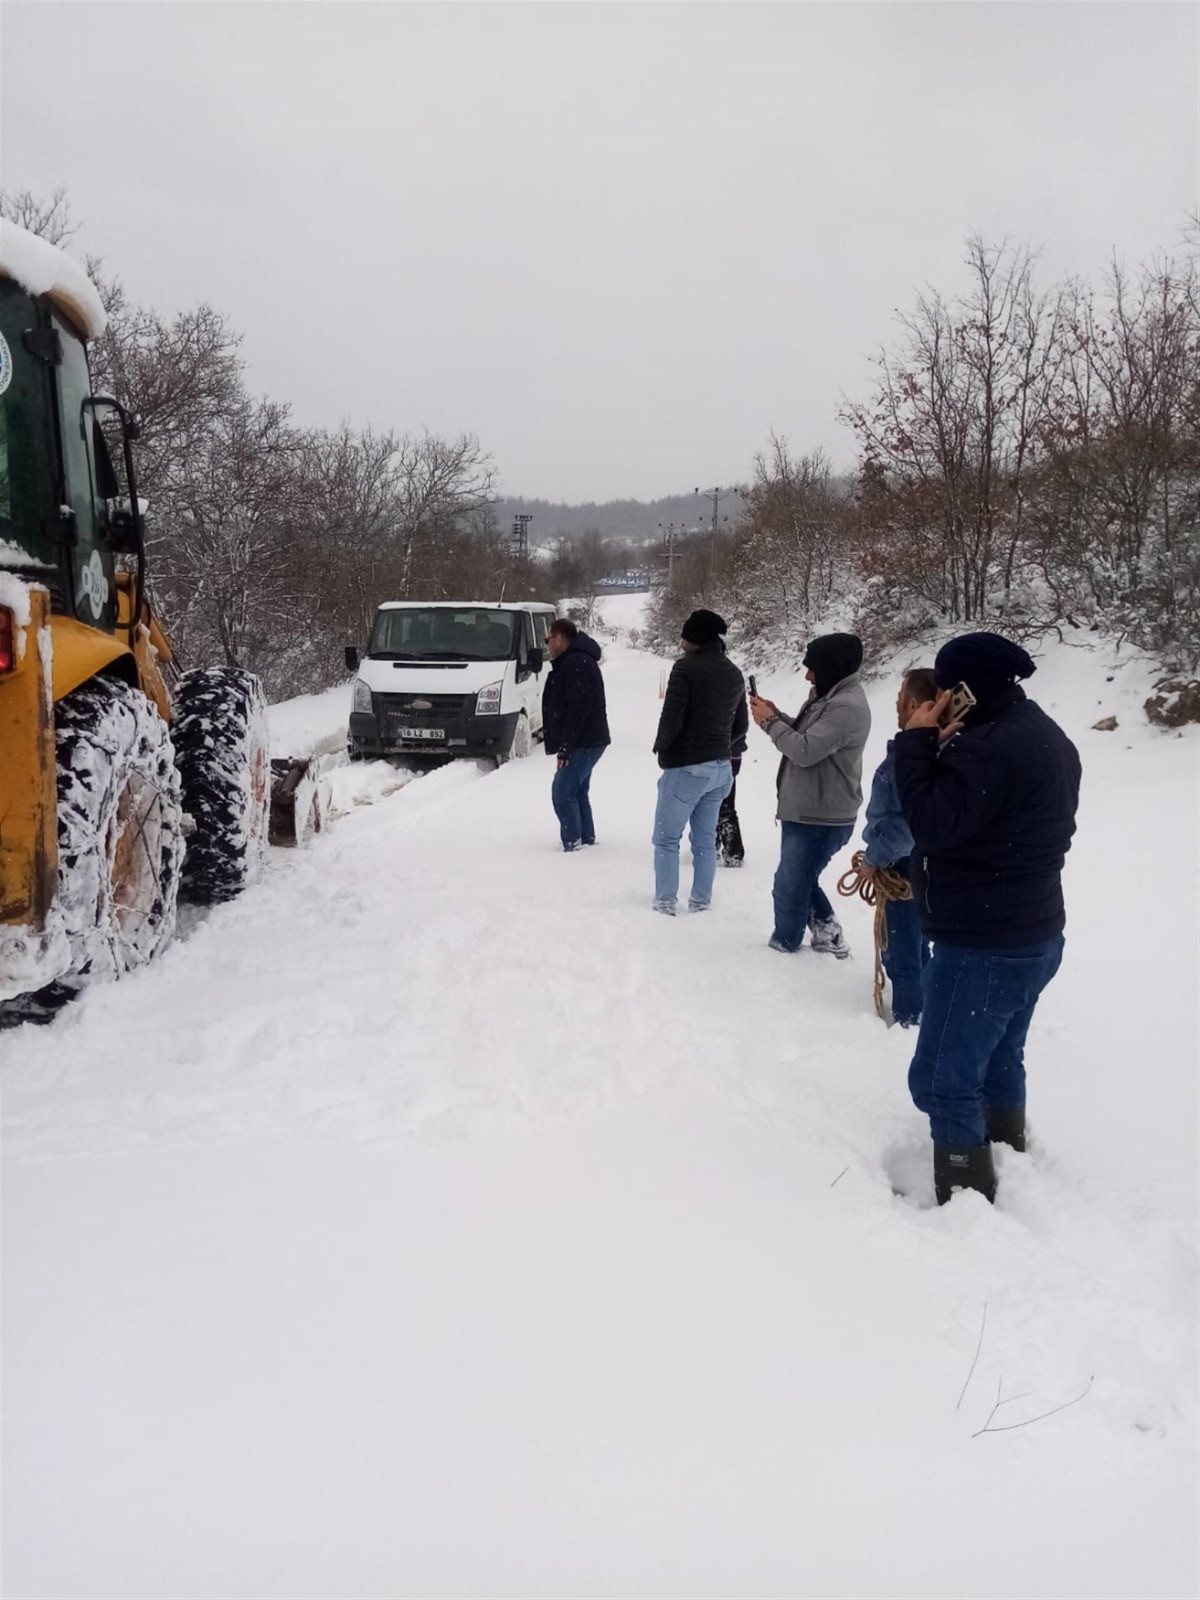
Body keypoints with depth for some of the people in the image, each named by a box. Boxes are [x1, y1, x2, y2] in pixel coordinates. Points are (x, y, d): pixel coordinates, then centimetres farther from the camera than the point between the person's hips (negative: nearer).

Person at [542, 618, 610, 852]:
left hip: (584, 743, -11)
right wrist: (565, 745, 20)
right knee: (577, 793, 15)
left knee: (562, 793, -10)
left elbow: (577, 708, -24)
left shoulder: (576, 663, -17)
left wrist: (565, 746, -23)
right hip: (587, 742, 11)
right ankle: (587, 840, 20)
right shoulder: (573, 661, 19)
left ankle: (573, 843, -8)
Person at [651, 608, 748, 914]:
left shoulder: (686, 667, -13)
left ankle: (665, 902, 4)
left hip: (686, 768, -7)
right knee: (705, 840, 14)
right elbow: (741, 726, 15)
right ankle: (701, 902, 18)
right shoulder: (734, 673, 9)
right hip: (721, 768, 7)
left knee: (666, 838, 4)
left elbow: (671, 718, -17)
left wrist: (660, 748, 0)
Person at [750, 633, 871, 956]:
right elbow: (806, 737, 18)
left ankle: (783, 947, 21)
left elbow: (805, 751, -27)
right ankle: (829, 937, 31)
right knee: (801, 880, 22)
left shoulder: (847, 707, -24)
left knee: (789, 887, 4)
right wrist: (776, 715, 3)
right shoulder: (830, 697, 10)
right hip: (807, 812, 10)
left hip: (822, 819, -10)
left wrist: (769, 722, -14)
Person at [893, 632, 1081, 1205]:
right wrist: (946, 748, 3)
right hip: (1031, 935, 11)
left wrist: (916, 742, -17)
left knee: (941, 1079, -2)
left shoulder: (993, 747, -25)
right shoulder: (1044, 736, 9)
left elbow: (931, 825, -24)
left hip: (984, 947, -11)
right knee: (998, 1061, 26)